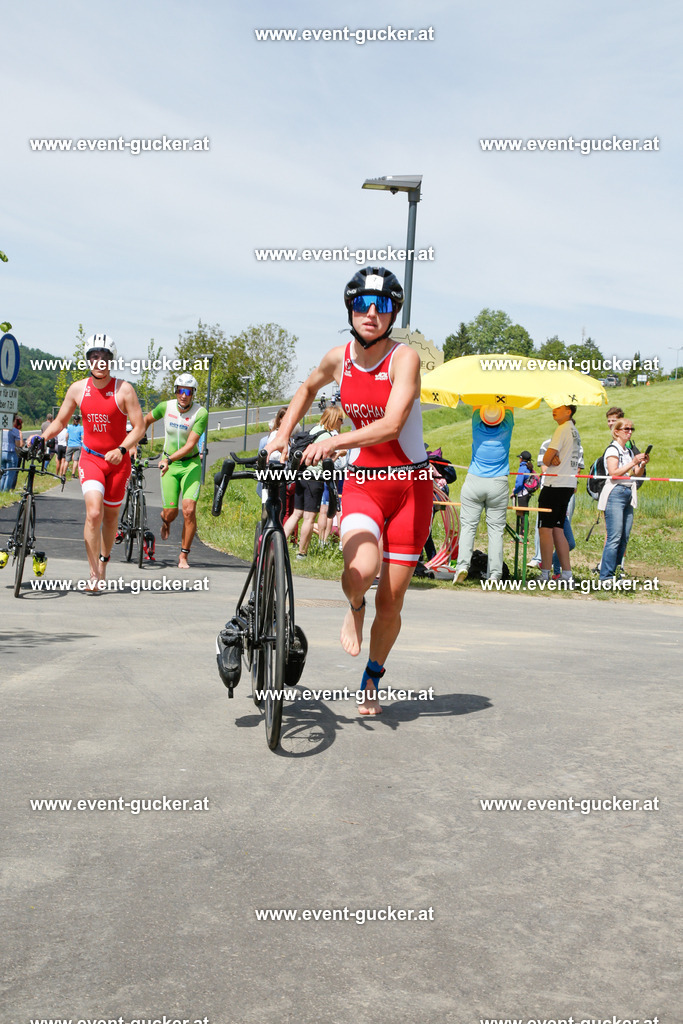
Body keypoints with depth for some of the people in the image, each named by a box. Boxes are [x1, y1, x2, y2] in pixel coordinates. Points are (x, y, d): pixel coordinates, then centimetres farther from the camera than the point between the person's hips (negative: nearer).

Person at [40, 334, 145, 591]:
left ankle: (103, 561, 36)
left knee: (111, 514, 11)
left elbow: (139, 427, -9)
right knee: (93, 512, -18)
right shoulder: (78, 389, -1)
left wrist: (122, 449, -25)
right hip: (90, 458, 0)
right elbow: (60, 422, 11)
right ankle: (94, 575, -12)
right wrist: (40, 439, -6)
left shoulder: (124, 390, -9)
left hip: (117, 460, 0)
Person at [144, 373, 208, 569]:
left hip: (190, 464, -2)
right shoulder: (166, 406, -8)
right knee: (171, 512, -3)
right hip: (168, 464, 2)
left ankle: (183, 556, 0)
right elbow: (146, 420, 12)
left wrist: (169, 459, -32)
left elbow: (190, 444, -22)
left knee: (189, 510, -15)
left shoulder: (201, 413, -16)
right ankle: (165, 520, 38)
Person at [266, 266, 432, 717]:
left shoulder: (404, 357, -14)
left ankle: (373, 679, 28)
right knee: (360, 570, -27)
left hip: (410, 482, -2)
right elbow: (307, 389, 23)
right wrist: (282, 435, 15)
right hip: (362, 480, 2)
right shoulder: (339, 358, -1)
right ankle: (354, 608, 10)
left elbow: (391, 426, -27)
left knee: (390, 601, 2)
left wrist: (334, 442, -37)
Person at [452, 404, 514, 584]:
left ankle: (462, 564, -15)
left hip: (474, 482, 0)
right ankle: (494, 574, -1)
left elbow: (477, 406, 12)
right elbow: (509, 408, 12)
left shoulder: (477, 426, -4)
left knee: (468, 525, 1)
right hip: (498, 485, 0)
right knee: (496, 529, 1)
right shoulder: (506, 427, -5)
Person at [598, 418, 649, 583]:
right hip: (615, 494, -8)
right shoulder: (612, 449, -4)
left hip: (629, 495, 8)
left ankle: (616, 572, 8)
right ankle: (606, 575, -11)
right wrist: (633, 463, -17)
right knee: (614, 537, -12)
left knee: (624, 538, 4)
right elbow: (614, 473, -16)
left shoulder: (629, 451, 20)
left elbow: (637, 475, 19)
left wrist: (642, 464, 1)